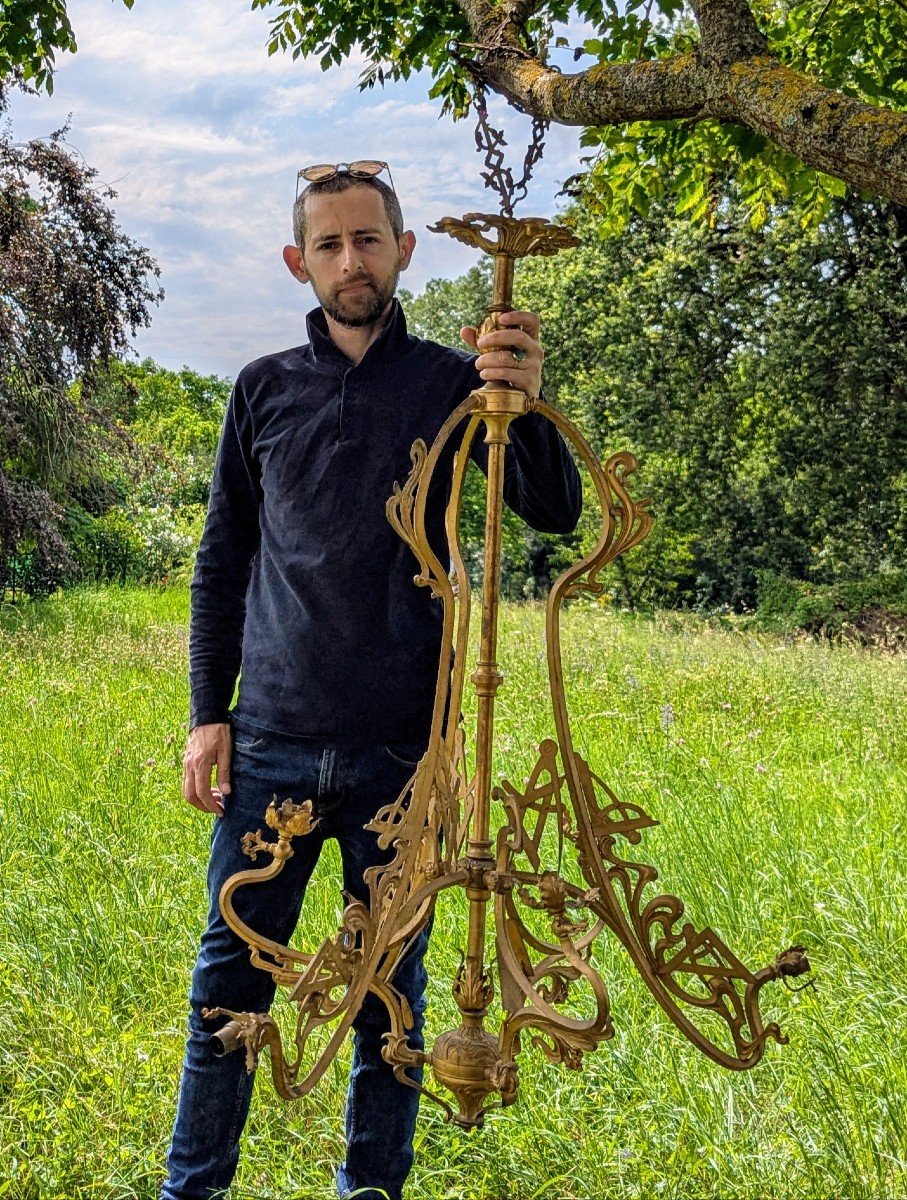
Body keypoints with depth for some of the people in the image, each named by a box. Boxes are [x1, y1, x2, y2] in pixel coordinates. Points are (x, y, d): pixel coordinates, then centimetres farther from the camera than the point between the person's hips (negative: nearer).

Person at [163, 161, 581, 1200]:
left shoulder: (452, 381, 2)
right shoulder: (264, 390, 8)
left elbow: (554, 514, -8)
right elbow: (222, 562, 12)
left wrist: (524, 407, -27)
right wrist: (208, 712, 5)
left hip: (401, 746, -1)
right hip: (271, 743, 2)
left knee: (390, 988, 12)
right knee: (229, 976, 7)